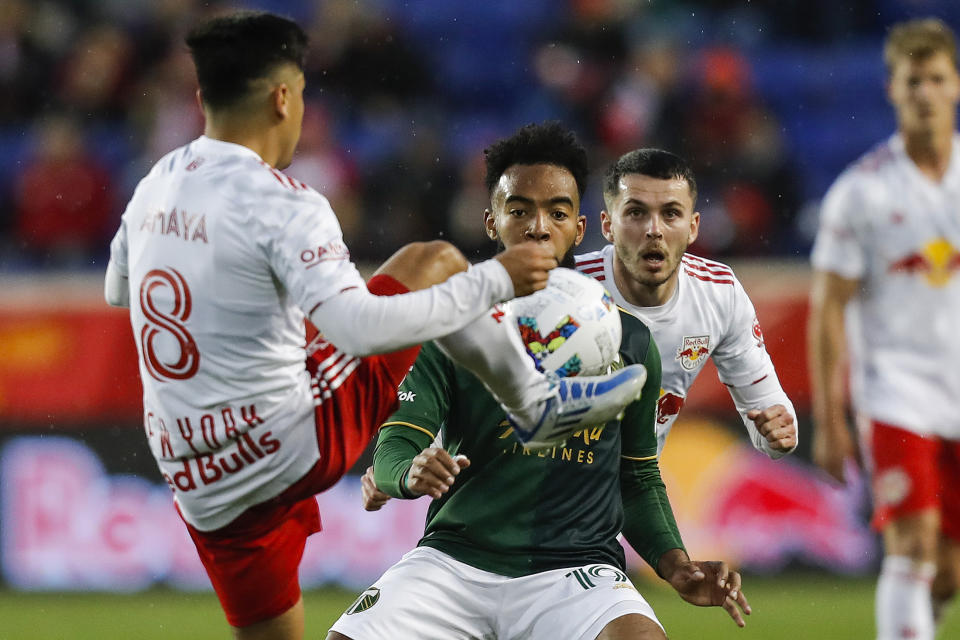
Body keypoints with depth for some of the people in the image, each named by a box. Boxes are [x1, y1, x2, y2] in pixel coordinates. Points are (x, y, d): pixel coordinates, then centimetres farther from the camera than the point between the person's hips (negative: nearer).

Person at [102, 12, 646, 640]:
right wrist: (494, 281, -22)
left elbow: (117, 290, 27)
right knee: (432, 262, 6)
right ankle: (539, 406, 20)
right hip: (293, 446, -6)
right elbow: (359, 329, -30)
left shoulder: (157, 185, 7)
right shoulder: (278, 202, -17)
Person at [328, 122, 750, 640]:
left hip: (575, 568, -1)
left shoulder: (628, 342, 9)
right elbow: (395, 442, -2)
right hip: (455, 557, 1)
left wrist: (675, 566, 3)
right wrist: (410, 473, -26)